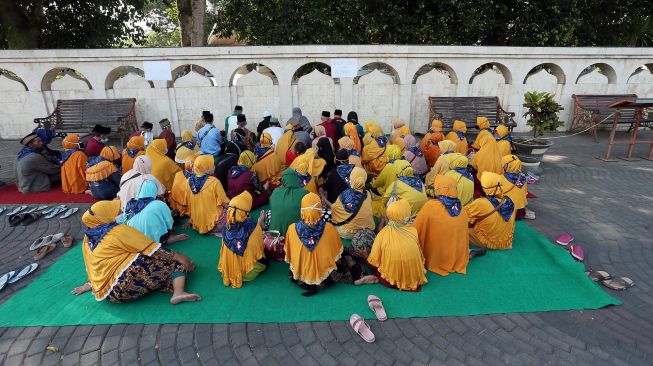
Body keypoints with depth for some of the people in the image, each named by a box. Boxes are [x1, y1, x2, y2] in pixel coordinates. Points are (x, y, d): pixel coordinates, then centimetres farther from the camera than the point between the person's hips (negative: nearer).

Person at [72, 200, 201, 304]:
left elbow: (94, 264, 25)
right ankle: (178, 292, -28)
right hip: (125, 282, -8)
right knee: (177, 262, -4)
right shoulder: (118, 231, -6)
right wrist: (178, 256, -1)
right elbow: (151, 249, -7)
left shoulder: (88, 237, 16)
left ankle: (178, 292, -10)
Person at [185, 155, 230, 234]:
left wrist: (191, 217, 19)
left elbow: (188, 201, 4)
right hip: (212, 222, -7)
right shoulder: (214, 182, -23)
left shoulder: (189, 180, -7)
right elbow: (223, 202, -14)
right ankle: (214, 228, 3)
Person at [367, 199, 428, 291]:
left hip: (391, 280, 0)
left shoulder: (383, 234, -19)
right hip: (414, 276, 0)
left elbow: (373, 261, -10)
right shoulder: (413, 231, -15)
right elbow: (419, 255, 0)